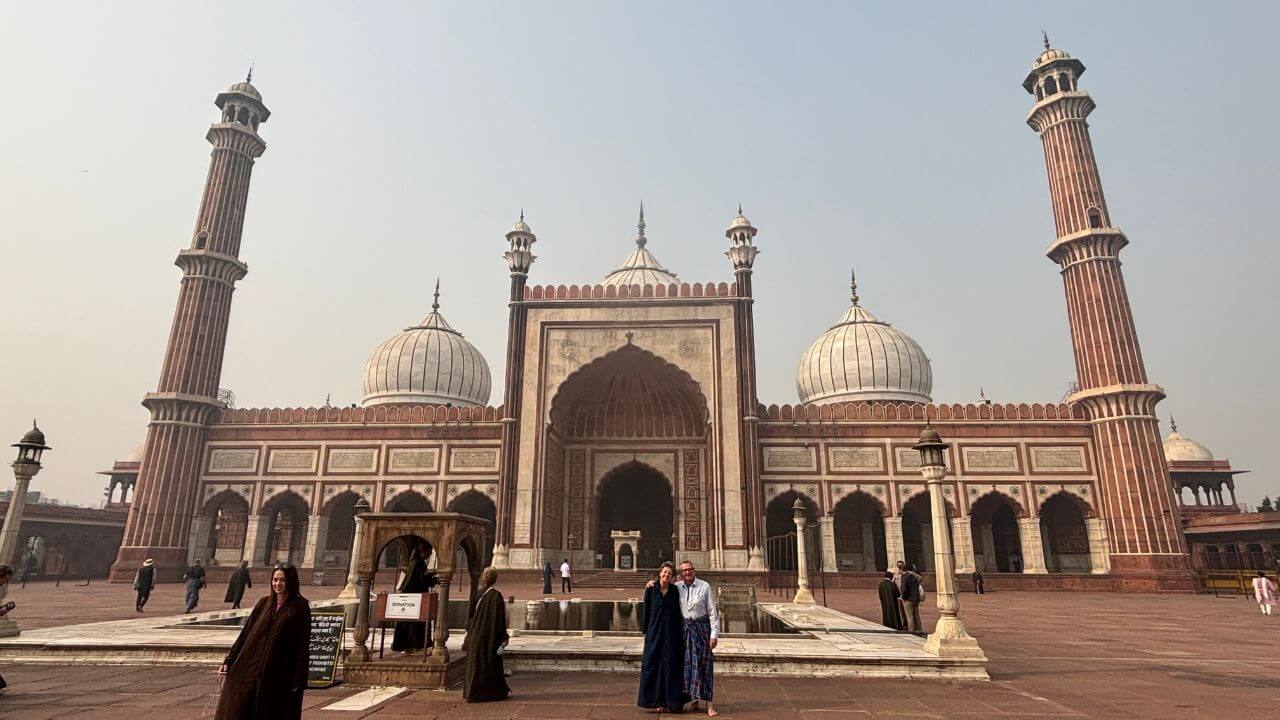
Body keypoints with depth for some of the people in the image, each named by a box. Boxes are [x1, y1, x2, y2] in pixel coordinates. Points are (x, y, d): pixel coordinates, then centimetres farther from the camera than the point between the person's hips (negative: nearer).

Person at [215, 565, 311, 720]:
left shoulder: (300, 607, -5)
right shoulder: (264, 603, 9)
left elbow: (303, 644, -7)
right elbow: (245, 632, 11)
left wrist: (298, 680, -11)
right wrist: (229, 660, 4)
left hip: (279, 675, -4)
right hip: (249, 670, 4)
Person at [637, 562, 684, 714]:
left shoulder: (675, 590, 2)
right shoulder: (651, 589, -1)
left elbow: (679, 611, 5)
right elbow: (646, 609, 1)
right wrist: (645, 629, 0)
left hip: (672, 634, 1)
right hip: (655, 633, 0)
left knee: (672, 667, 1)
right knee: (654, 666, 1)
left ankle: (671, 702, 9)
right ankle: (658, 701, 10)